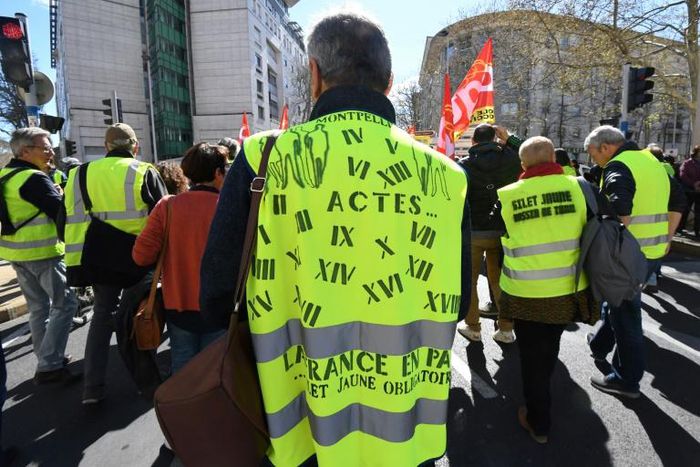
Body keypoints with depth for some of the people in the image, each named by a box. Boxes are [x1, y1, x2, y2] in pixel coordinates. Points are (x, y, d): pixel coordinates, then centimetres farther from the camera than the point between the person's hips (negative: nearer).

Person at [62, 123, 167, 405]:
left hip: (98, 259, 3)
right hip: (137, 259, -3)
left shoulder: (81, 174, 5)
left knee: (102, 317, 17)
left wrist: (77, 260, 13)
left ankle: (92, 388, 15)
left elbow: (70, 220, 7)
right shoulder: (144, 173, -7)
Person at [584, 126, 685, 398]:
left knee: (625, 313, 3)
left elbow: (620, 210, -32)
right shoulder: (652, 161, 14)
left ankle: (627, 380, 15)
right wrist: (666, 238, 21)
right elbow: (678, 201, 21)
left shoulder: (617, 167, -14)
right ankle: (600, 345, 45)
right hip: (654, 251, 9)